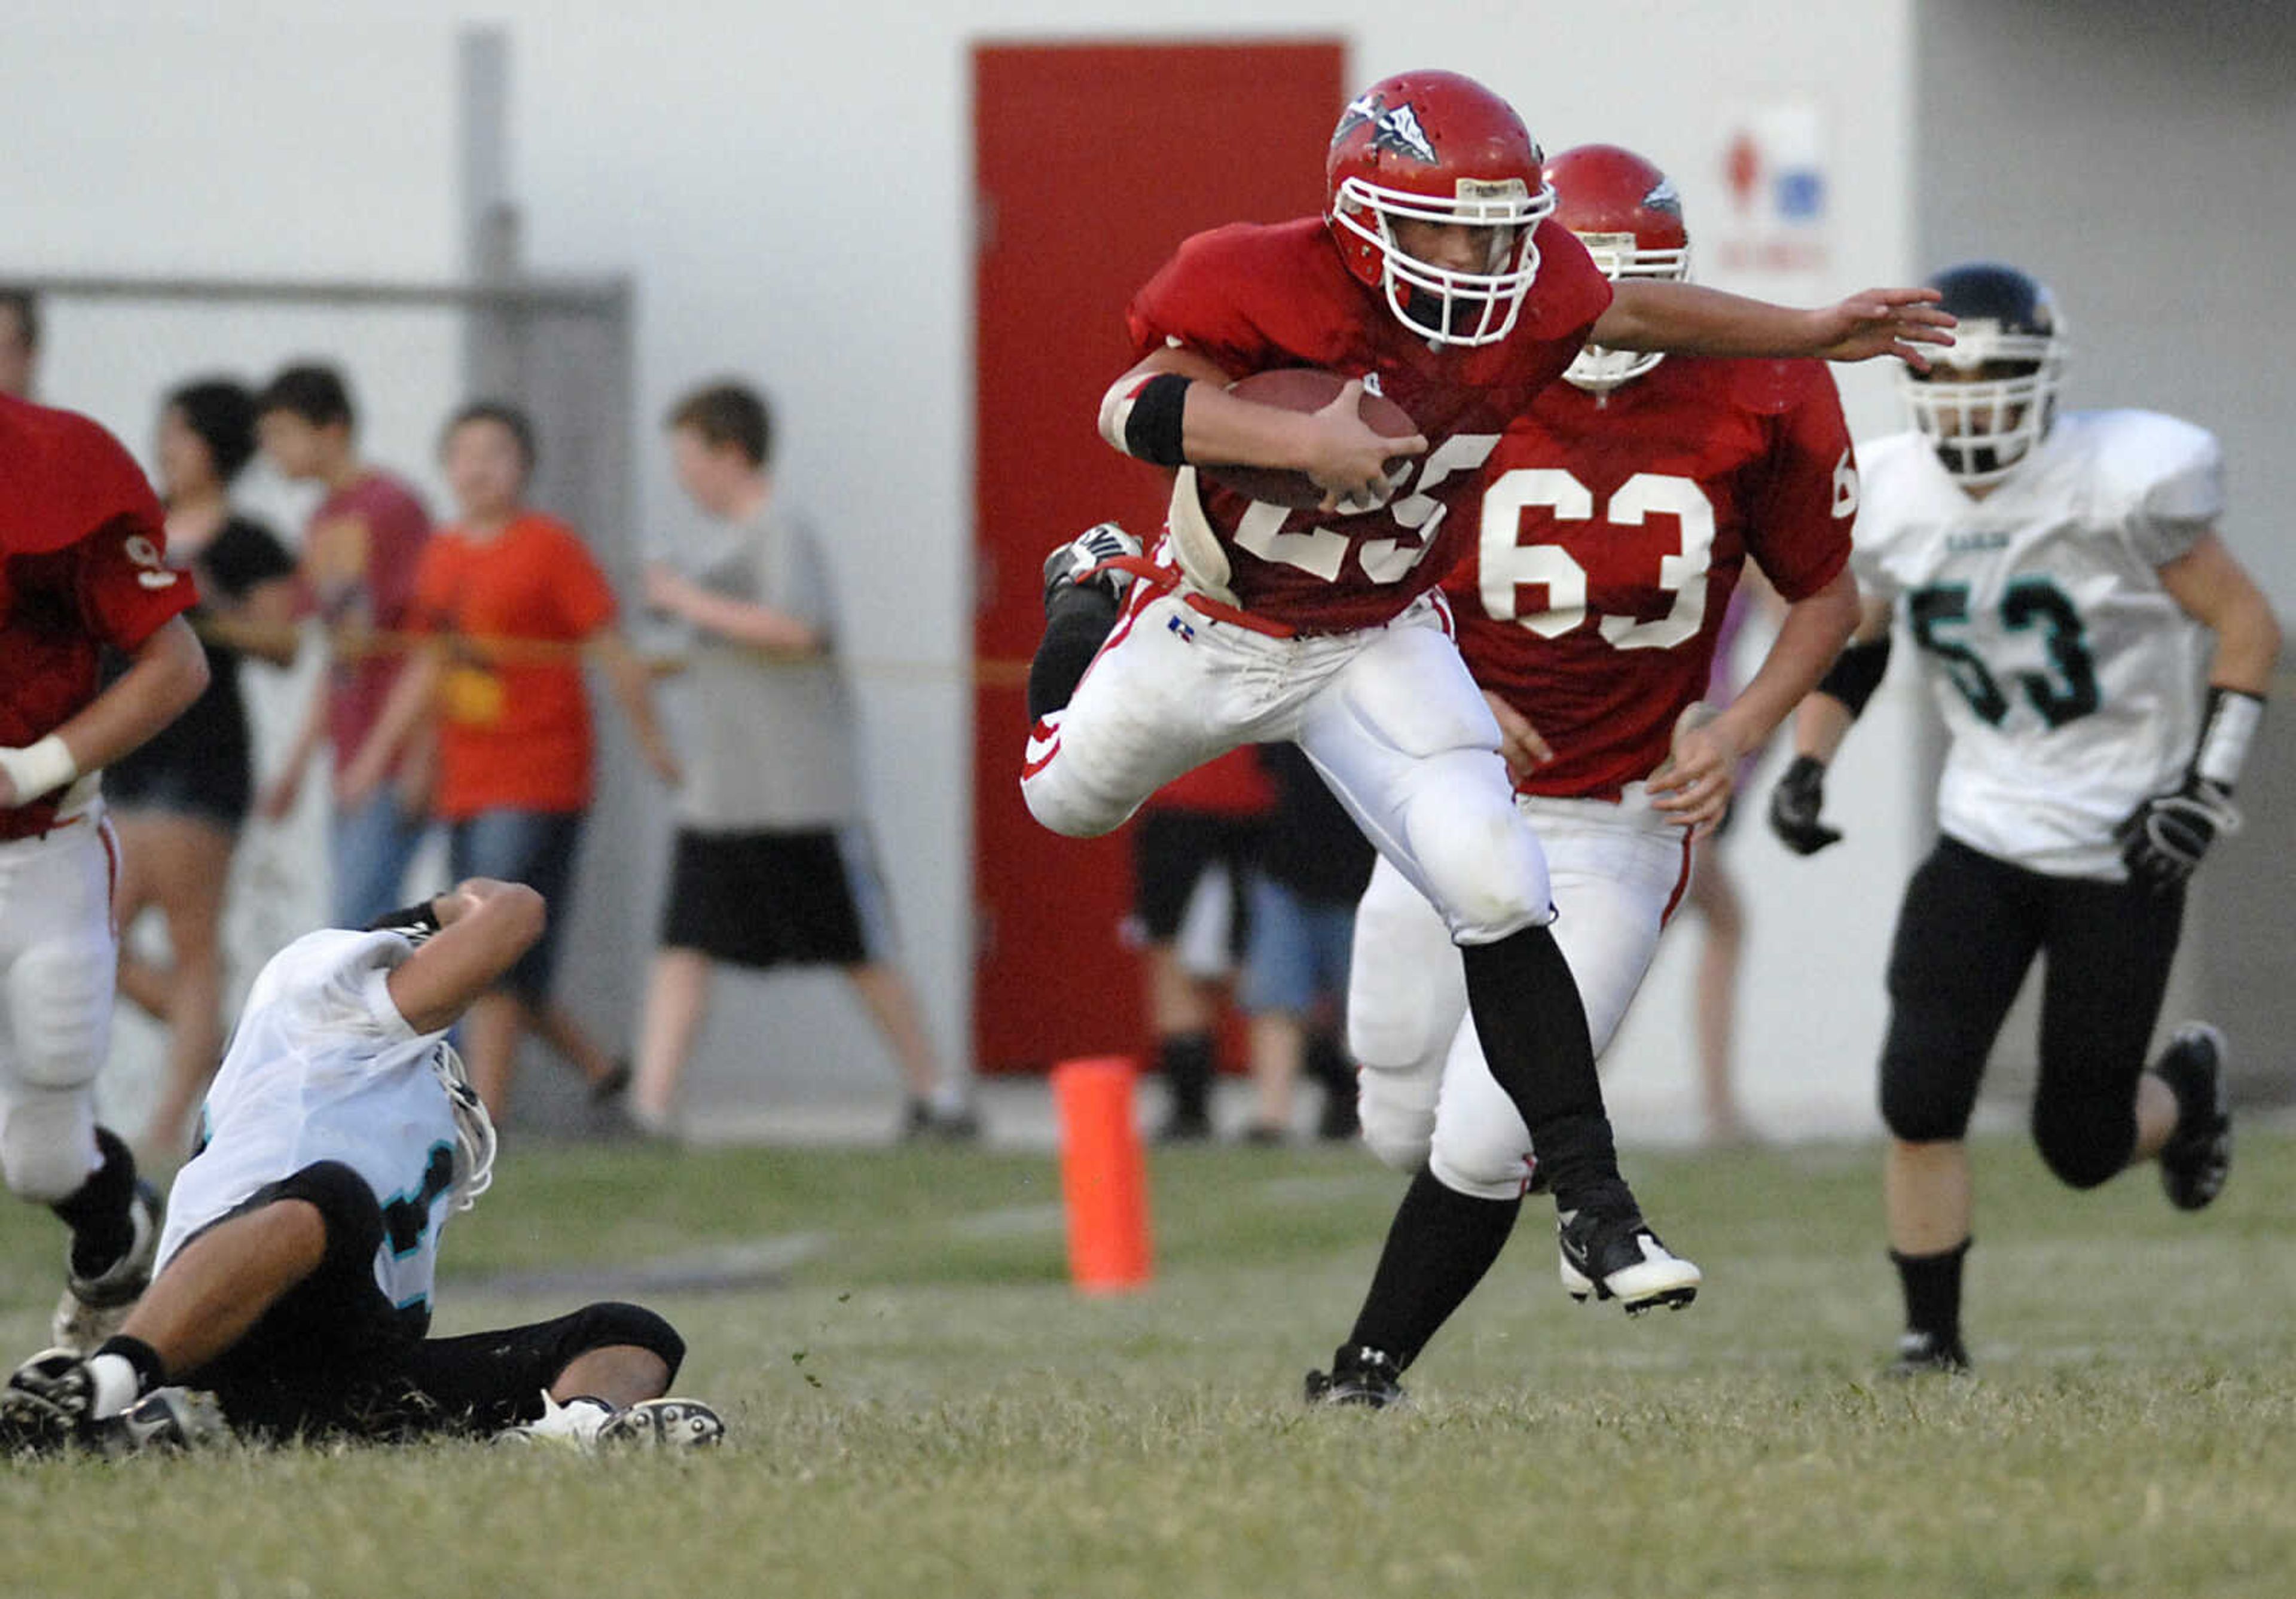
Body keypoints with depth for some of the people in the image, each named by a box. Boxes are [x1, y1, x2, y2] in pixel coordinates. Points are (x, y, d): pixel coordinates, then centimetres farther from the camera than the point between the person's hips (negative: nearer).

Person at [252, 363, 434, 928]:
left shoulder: (392, 509, -9)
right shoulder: (323, 523, 17)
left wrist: (421, 760, -16)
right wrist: (297, 763, 21)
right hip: (350, 763, 9)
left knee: (357, 928, -15)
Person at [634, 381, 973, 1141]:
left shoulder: (781, 533, -11)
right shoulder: (736, 541, 17)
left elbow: (795, 629, -26)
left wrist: (690, 601, -21)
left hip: (803, 792, -9)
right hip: (718, 794, 9)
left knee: (862, 954, 2)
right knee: (684, 945, -4)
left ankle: (937, 1097, 14)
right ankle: (650, 1106, -10)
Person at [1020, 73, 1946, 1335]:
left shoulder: (1527, 293, -19)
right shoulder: (1265, 287, -32)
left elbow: (1630, 315, 3)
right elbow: (1135, 408, -42)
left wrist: (1818, 334, -1)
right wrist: (1300, 441, -54)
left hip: (1382, 641, 1)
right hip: (1209, 629, -1)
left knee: (1493, 891, -17)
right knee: (1067, 803, 26)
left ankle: (1591, 1206, -13)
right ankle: (1091, 602, 60)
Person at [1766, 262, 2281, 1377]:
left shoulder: (2118, 488, -18)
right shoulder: (1891, 502, -4)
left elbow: (2247, 626, -9)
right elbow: (1850, 641, 15)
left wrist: (2207, 786, -17)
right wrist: (1807, 765, 0)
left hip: (2121, 847, -4)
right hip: (1985, 834, 4)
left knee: (2081, 1145, 1)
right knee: (1920, 1097, -13)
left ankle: (2188, 1085, 36)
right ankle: (1932, 1343, 2)